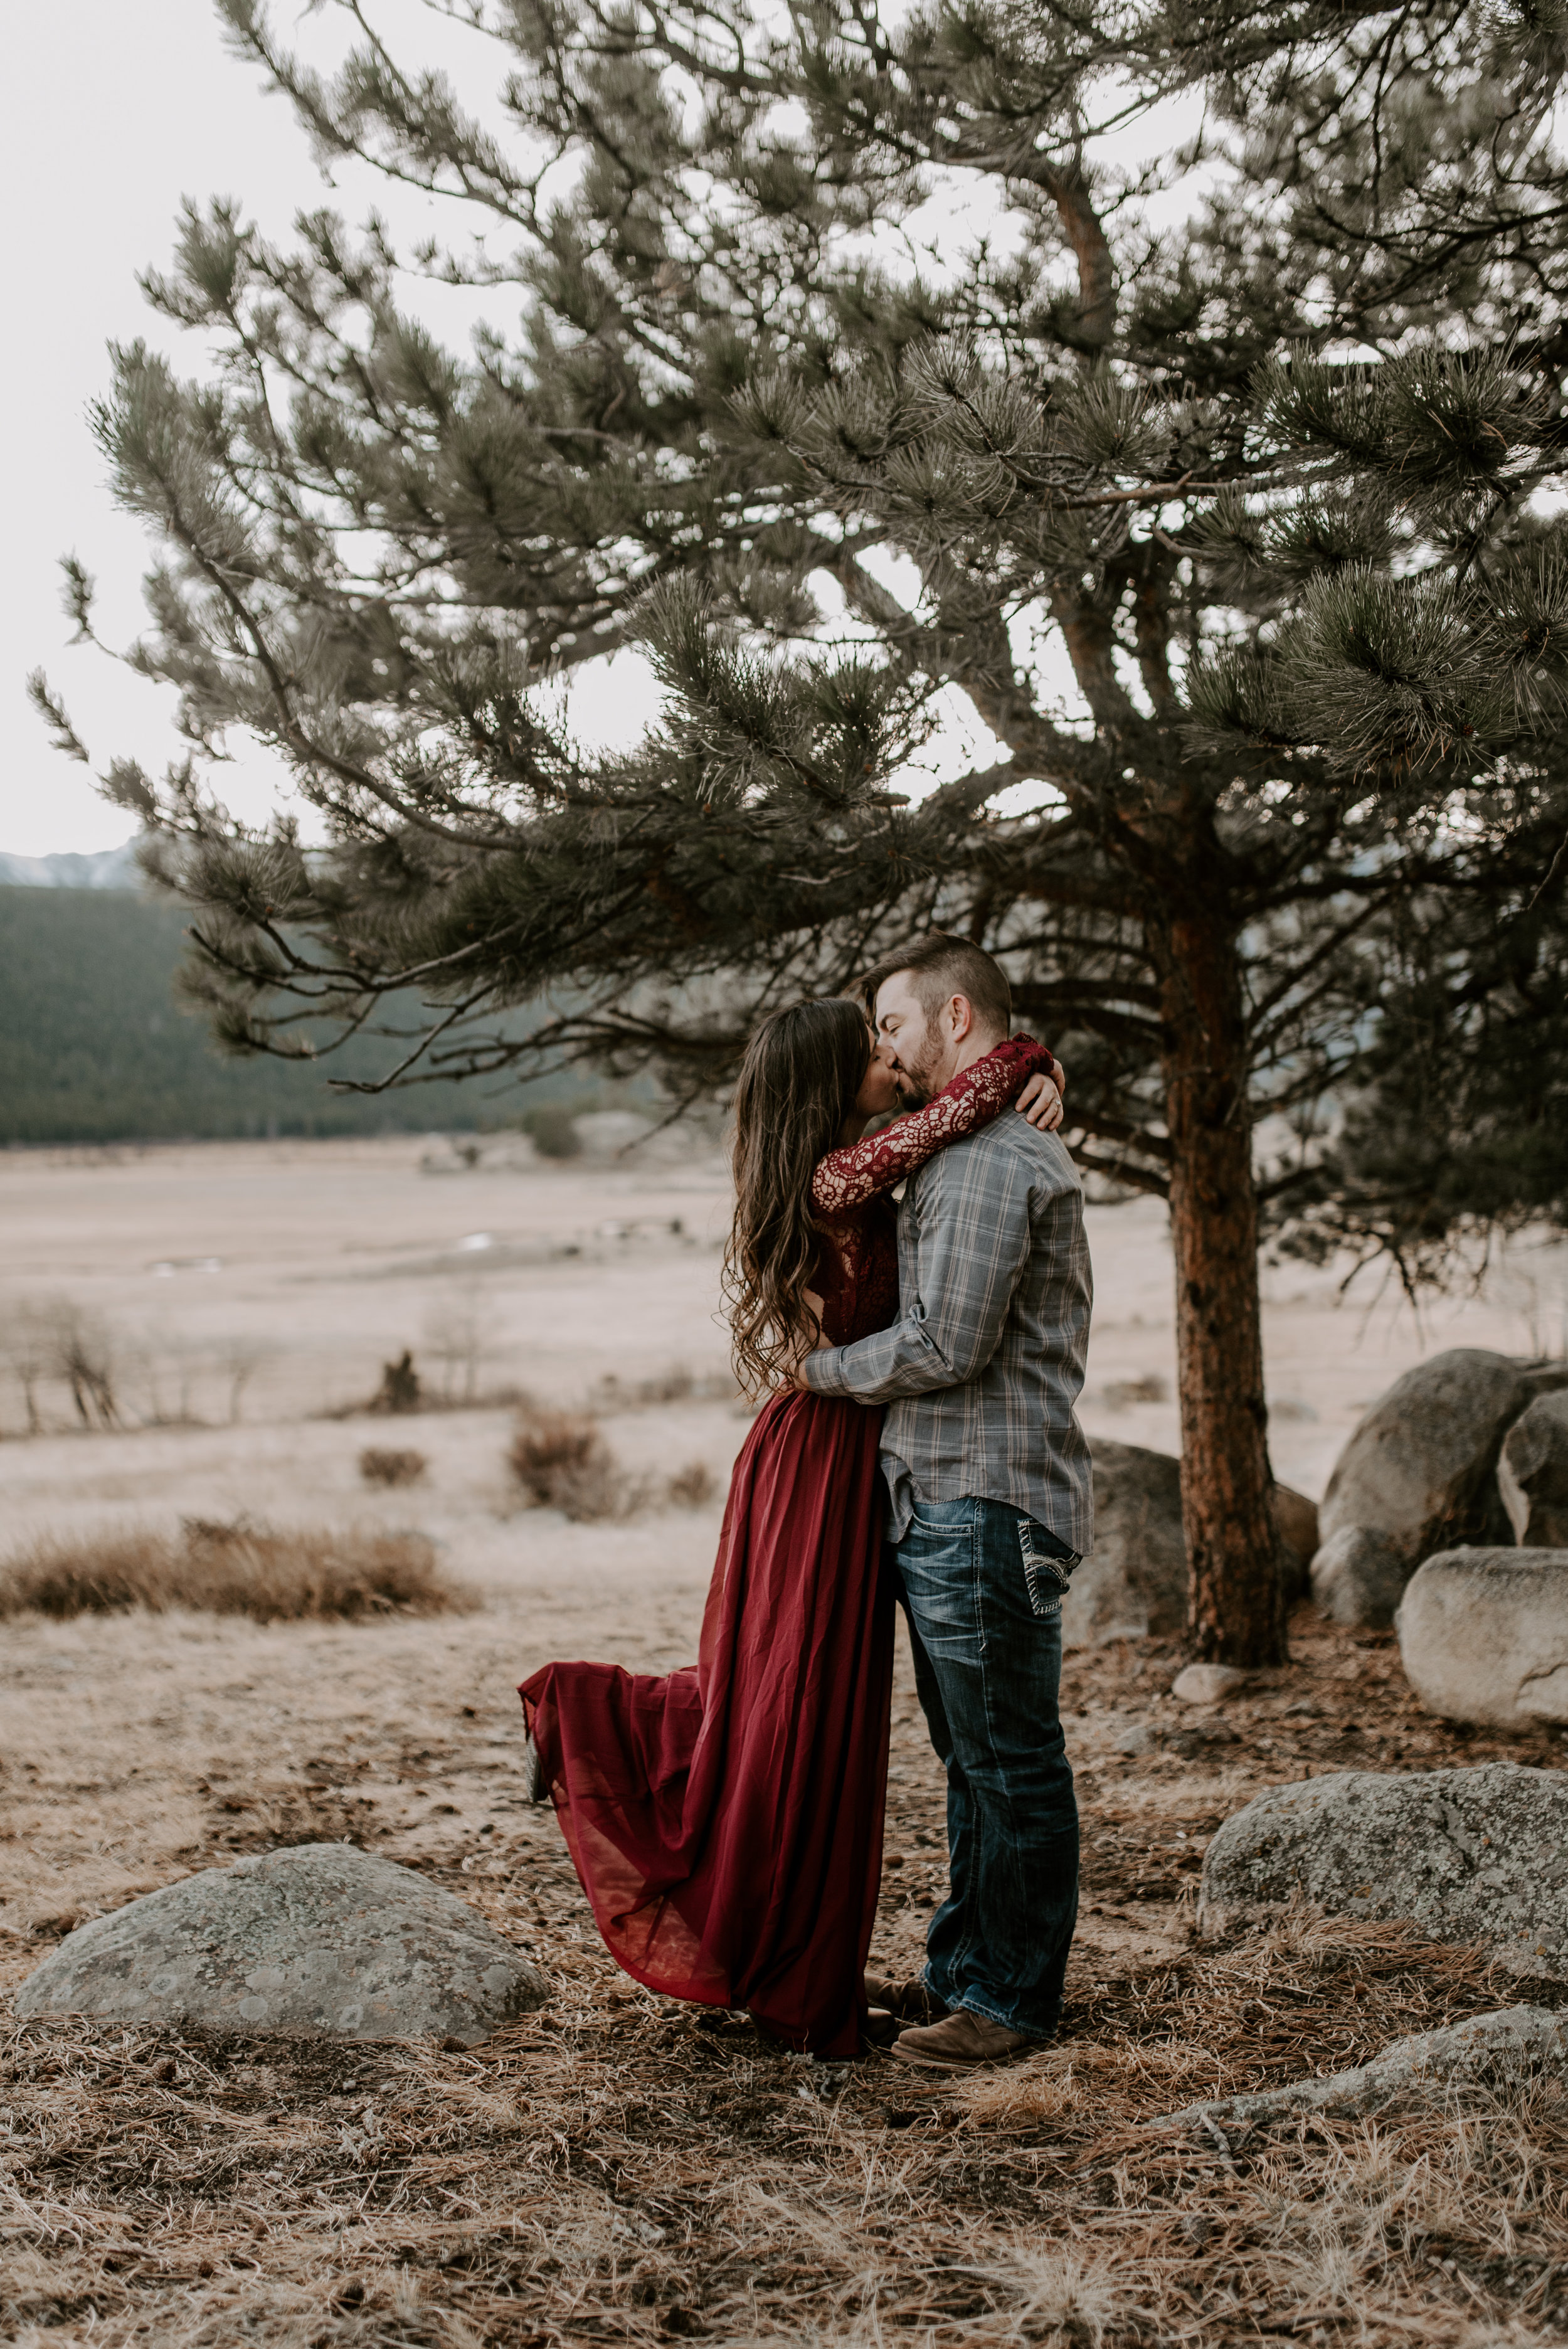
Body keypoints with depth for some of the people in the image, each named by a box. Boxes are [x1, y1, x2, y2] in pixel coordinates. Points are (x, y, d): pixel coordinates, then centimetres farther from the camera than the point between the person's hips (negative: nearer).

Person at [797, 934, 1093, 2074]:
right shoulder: (986, 1146, 19)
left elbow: (946, 1344, -20)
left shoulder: (991, 1157, -16)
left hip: (987, 1506, -11)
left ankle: (1015, 1999, 9)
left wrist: (823, 1368, -6)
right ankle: (965, 1968, 28)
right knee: (975, 1757, 18)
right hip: (943, 1501, 11)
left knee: (1012, 1763, 0)